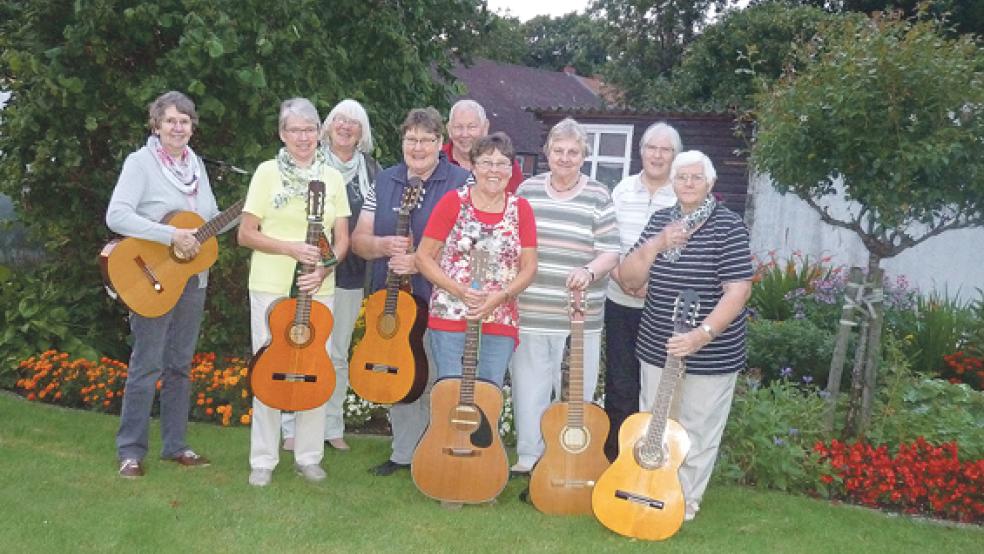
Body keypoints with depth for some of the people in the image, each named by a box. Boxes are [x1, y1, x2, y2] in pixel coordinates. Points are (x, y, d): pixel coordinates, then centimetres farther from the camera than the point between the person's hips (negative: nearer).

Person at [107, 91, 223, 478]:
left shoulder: (195, 163, 11)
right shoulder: (141, 162, -9)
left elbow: (213, 219, 15)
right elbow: (116, 216, -21)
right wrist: (172, 236, -26)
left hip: (192, 278, 6)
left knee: (181, 363, 12)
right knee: (147, 365, -1)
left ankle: (175, 445, 23)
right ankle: (131, 451, 11)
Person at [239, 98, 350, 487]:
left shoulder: (331, 177, 8)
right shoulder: (268, 172, -1)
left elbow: (342, 240, 7)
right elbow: (245, 235, -3)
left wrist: (323, 269, -12)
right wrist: (291, 248, -17)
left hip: (318, 289, 3)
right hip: (270, 287, -2)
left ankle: (309, 457, 20)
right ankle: (263, 461, 16)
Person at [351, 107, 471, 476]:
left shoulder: (460, 183, -5)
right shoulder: (384, 182, 11)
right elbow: (358, 240, 10)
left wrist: (422, 261, -22)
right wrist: (384, 245, -13)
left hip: (438, 301, -5)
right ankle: (404, 454, 29)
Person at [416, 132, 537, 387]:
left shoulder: (521, 209, 7)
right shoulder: (453, 201, 0)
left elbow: (529, 266, 4)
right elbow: (423, 257, -2)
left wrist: (501, 296, -13)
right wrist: (459, 290, -15)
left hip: (501, 321, 2)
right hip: (450, 317, -2)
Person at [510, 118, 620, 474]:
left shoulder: (598, 197, 0)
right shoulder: (527, 190, 7)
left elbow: (611, 252, -4)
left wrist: (590, 271, -23)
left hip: (578, 318, -2)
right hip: (529, 313, 2)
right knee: (528, 389, 9)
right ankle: (529, 457, 24)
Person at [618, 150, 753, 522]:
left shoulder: (729, 226, -10)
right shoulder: (660, 220, 6)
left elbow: (738, 290, -18)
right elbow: (628, 279, 1)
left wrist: (702, 334, -28)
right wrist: (656, 244, -15)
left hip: (711, 354, -4)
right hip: (657, 348, 5)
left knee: (697, 435, 6)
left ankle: (685, 503, 25)